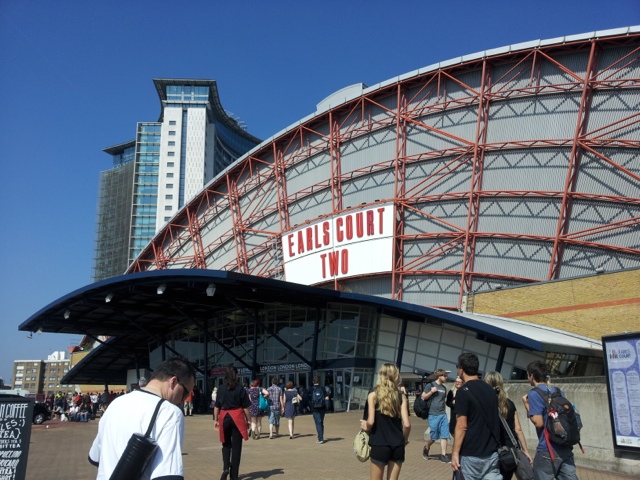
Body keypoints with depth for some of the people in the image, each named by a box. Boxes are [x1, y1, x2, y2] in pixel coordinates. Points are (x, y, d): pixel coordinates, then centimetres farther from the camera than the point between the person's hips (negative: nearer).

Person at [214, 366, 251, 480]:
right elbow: (245, 407, -2)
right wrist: (248, 420, 5)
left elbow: (217, 406, 3)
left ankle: (226, 467, -3)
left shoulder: (221, 388, 2)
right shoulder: (240, 388, -4)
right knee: (236, 446, 6)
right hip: (237, 417, -2)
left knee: (226, 444, 19)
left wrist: (215, 420, 11)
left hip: (224, 417, 2)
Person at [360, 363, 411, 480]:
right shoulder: (402, 396, 1)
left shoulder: (373, 395, -5)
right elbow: (407, 424, -5)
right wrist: (405, 439, 13)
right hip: (397, 445, 3)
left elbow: (370, 422, -13)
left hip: (379, 444, -3)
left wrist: (365, 426, 9)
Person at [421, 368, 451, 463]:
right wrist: (431, 392, -20)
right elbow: (423, 397, -5)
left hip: (443, 415, 5)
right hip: (433, 415, -5)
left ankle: (443, 455, 5)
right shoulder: (430, 385, -5)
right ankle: (426, 448, 28)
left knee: (444, 436, -1)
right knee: (434, 437, 1)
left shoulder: (444, 388, 12)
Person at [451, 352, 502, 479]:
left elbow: (462, 426, -16)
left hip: (471, 455, -6)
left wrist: (455, 453, -11)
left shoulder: (463, 391, -12)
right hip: (492, 453, 6)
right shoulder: (490, 390, 10)